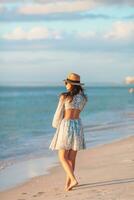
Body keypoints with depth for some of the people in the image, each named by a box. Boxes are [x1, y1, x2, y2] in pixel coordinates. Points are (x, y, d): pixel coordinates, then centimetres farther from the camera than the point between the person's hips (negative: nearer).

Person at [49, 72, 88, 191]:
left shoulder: (64, 97, -11)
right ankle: (68, 182, 14)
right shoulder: (83, 98, 4)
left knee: (63, 157, 2)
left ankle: (73, 179, -15)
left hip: (66, 126, -5)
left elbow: (59, 113, -3)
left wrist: (56, 125, 16)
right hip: (78, 126, 5)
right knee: (72, 157, 12)